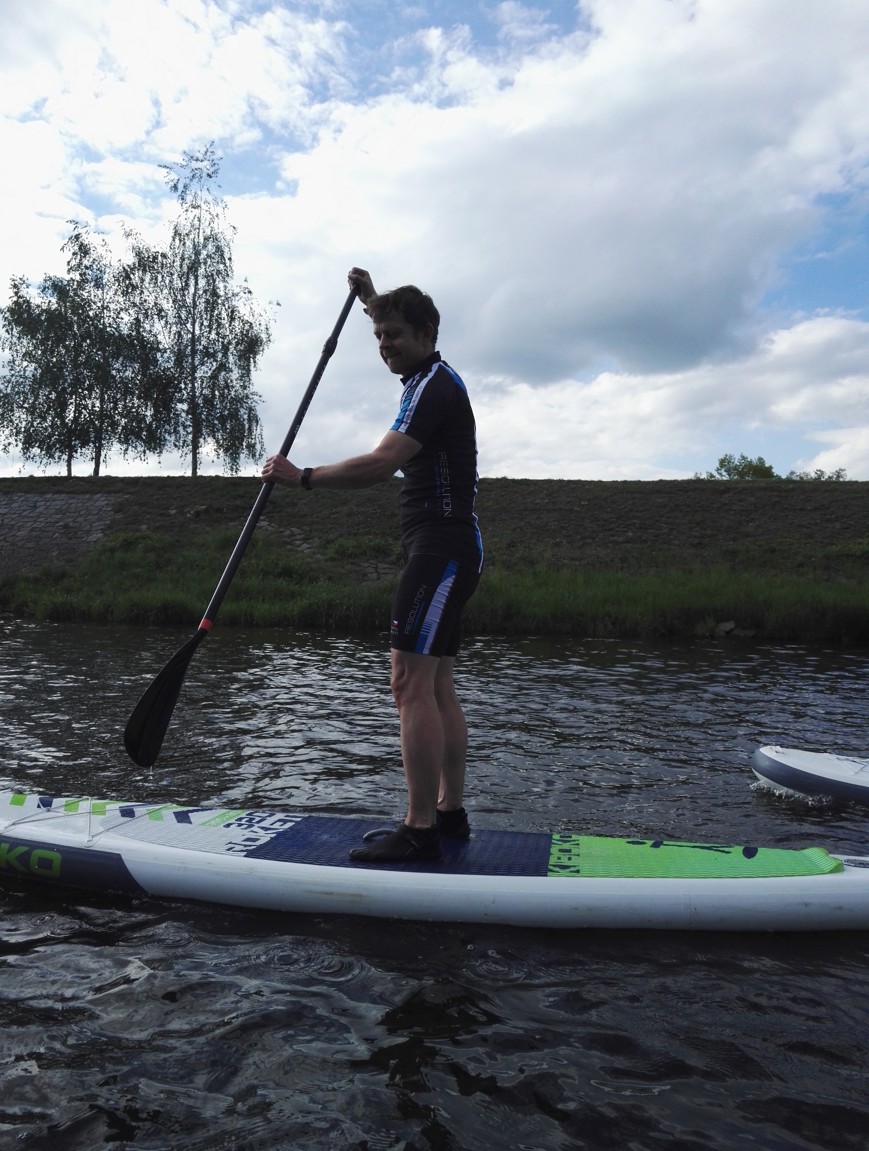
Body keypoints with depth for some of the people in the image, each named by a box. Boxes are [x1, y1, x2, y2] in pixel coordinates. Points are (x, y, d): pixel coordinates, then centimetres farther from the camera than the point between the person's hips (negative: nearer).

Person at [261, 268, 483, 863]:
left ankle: (420, 830, -10)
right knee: (438, 687, 9)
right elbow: (404, 330, 46)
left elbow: (380, 465, -24)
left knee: (411, 683, -13)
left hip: (442, 549, -10)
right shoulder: (435, 375, 20)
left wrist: (304, 478, -18)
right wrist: (372, 296, 42)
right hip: (451, 549, 10)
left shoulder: (433, 386, -11)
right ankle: (450, 813, 15)